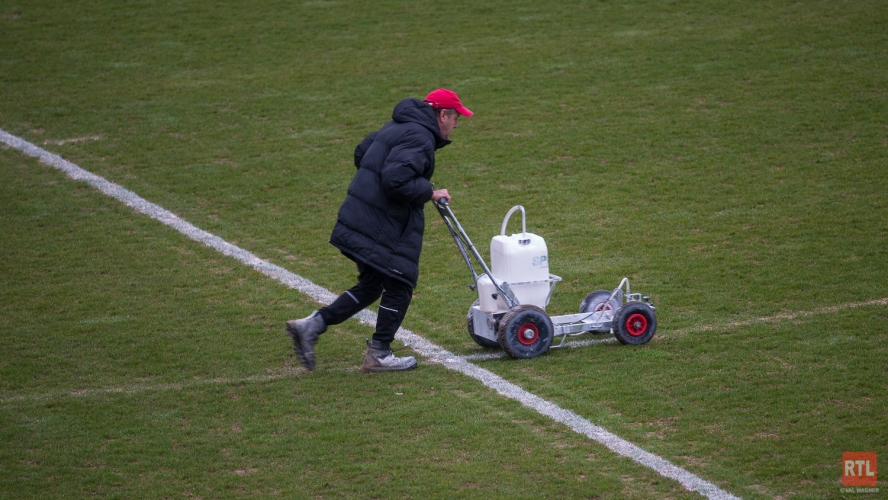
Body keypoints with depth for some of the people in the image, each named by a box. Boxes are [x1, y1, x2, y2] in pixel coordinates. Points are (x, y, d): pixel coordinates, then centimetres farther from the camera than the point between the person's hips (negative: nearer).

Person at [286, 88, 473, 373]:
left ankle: (312, 325, 12)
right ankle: (379, 354, 11)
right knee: (400, 284, 4)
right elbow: (395, 181, -27)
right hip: (381, 227, -10)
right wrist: (429, 192, -14)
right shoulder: (419, 138, -16)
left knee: (371, 285, 18)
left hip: (360, 220, 10)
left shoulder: (397, 128, 17)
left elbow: (361, 153, 26)